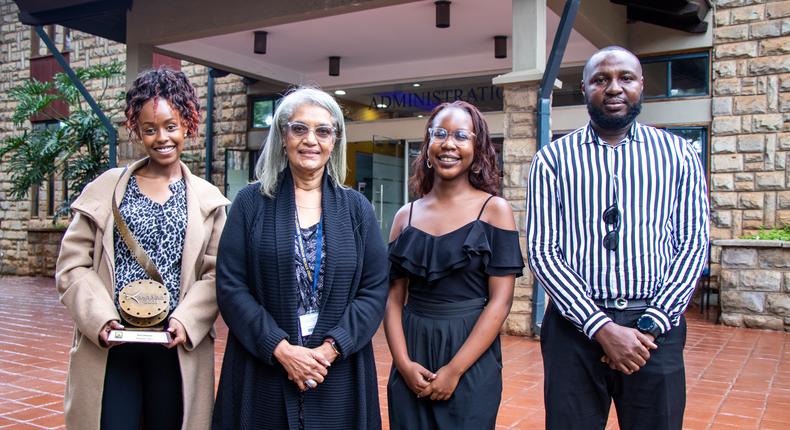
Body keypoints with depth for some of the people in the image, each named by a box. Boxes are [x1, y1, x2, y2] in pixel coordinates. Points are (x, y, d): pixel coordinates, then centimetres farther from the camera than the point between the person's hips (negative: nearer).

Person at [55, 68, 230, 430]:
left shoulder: (208, 199, 5)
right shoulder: (105, 189, 6)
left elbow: (215, 274, 1)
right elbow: (72, 265, 3)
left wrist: (186, 322, -15)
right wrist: (100, 318, -12)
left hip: (176, 348, 0)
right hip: (108, 346, 0)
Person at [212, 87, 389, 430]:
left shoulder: (356, 208, 4)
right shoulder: (251, 203, 0)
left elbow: (375, 289, -1)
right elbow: (231, 287, -5)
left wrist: (332, 347, -13)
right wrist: (280, 348, -14)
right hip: (262, 374, -1)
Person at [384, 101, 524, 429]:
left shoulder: (494, 210, -4)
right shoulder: (406, 216, 5)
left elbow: (500, 301, -9)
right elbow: (394, 297, 5)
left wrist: (454, 370, -14)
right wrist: (403, 362, -9)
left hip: (472, 361, -3)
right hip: (412, 357, 3)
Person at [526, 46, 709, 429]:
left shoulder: (678, 154, 6)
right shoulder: (553, 158, 2)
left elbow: (693, 243, 3)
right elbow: (542, 250, -4)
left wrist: (650, 326, -9)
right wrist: (602, 328, -12)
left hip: (656, 329, 1)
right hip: (575, 326, 0)